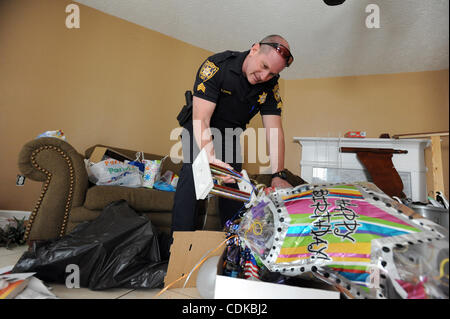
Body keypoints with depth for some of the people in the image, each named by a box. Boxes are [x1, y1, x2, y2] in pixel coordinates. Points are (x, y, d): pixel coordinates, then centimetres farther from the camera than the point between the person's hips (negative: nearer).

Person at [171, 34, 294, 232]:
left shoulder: (270, 86, -15)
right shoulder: (217, 66, -29)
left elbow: (274, 131, -19)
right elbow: (201, 119, -34)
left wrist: (278, 175, -31)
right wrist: (211, 158, -51)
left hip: (230, 134, 4)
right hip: (199, 130, -4)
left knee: (233, 181, -7)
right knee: (193, 172, -25)